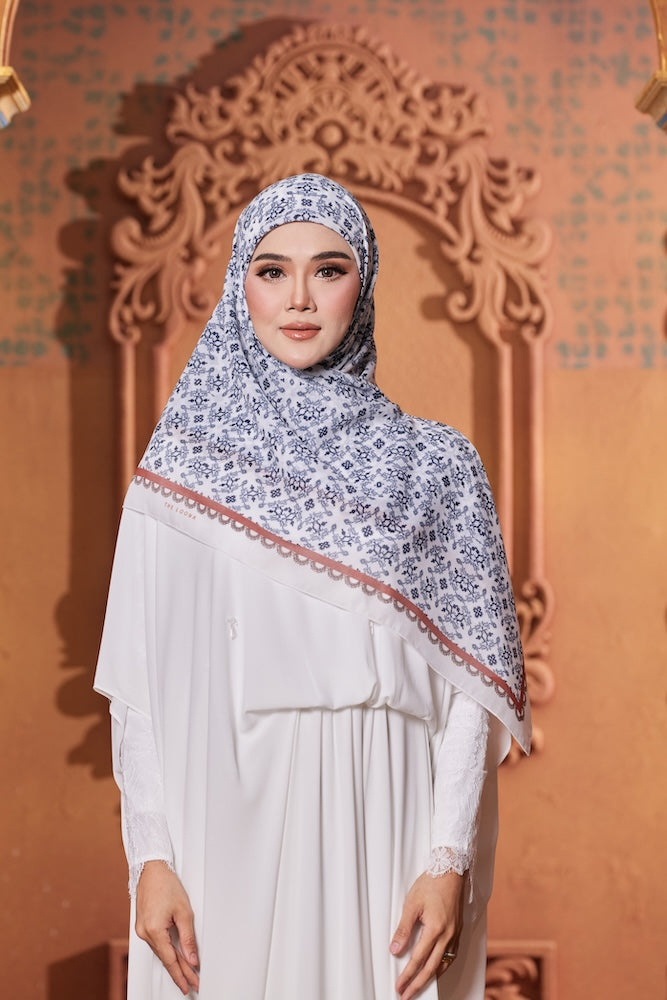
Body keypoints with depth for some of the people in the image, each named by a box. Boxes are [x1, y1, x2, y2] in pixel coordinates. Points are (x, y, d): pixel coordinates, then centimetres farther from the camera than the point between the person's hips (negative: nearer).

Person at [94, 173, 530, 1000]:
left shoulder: (434, 466, 3)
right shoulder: (185, 458, 4)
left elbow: (466, 683, 0)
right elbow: (139, 681, 2)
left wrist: (449, 861, -9)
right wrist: (150, 856, -6)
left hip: (380, 829, 0)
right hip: (228, 826, 0)